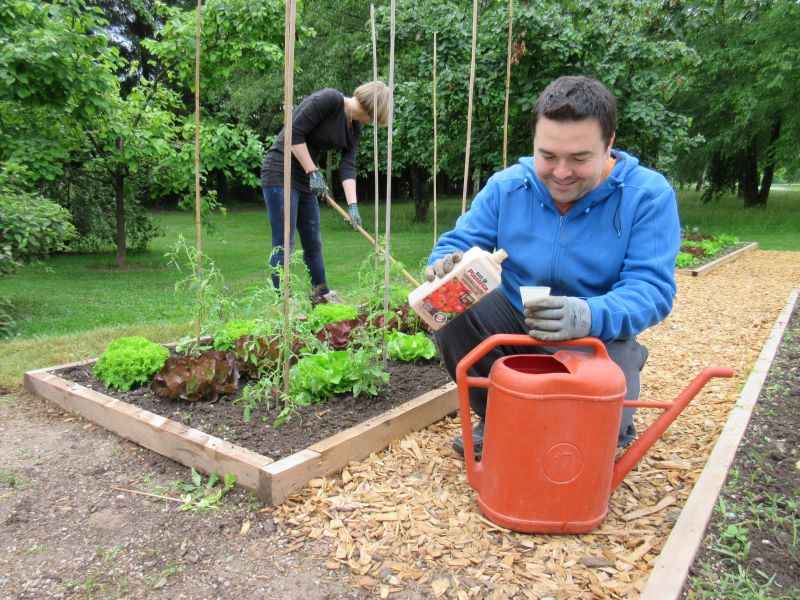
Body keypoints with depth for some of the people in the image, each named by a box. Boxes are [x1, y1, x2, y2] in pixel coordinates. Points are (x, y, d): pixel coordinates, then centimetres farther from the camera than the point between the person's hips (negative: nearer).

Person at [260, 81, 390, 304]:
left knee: (313, 241, 15)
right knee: (284, 243, -6)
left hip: (305, 179, 8)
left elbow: (348, 166, 1)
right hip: (280, 173, -8)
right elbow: (294, 133, -19)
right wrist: (313, 172, -16)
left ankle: (321, 293, 28)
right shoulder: (329, 99, -16)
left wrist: (352, 204, -10)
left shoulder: (354, 128, 8)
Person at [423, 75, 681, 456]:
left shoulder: (649, 196, -15)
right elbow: (458, 243, -5)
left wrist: (589, 316, -45)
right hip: (515, 321, 3)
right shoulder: (506, 186, -7)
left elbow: (651, 289, -22)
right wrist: (445, 266, -32)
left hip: (600, 337, -3)